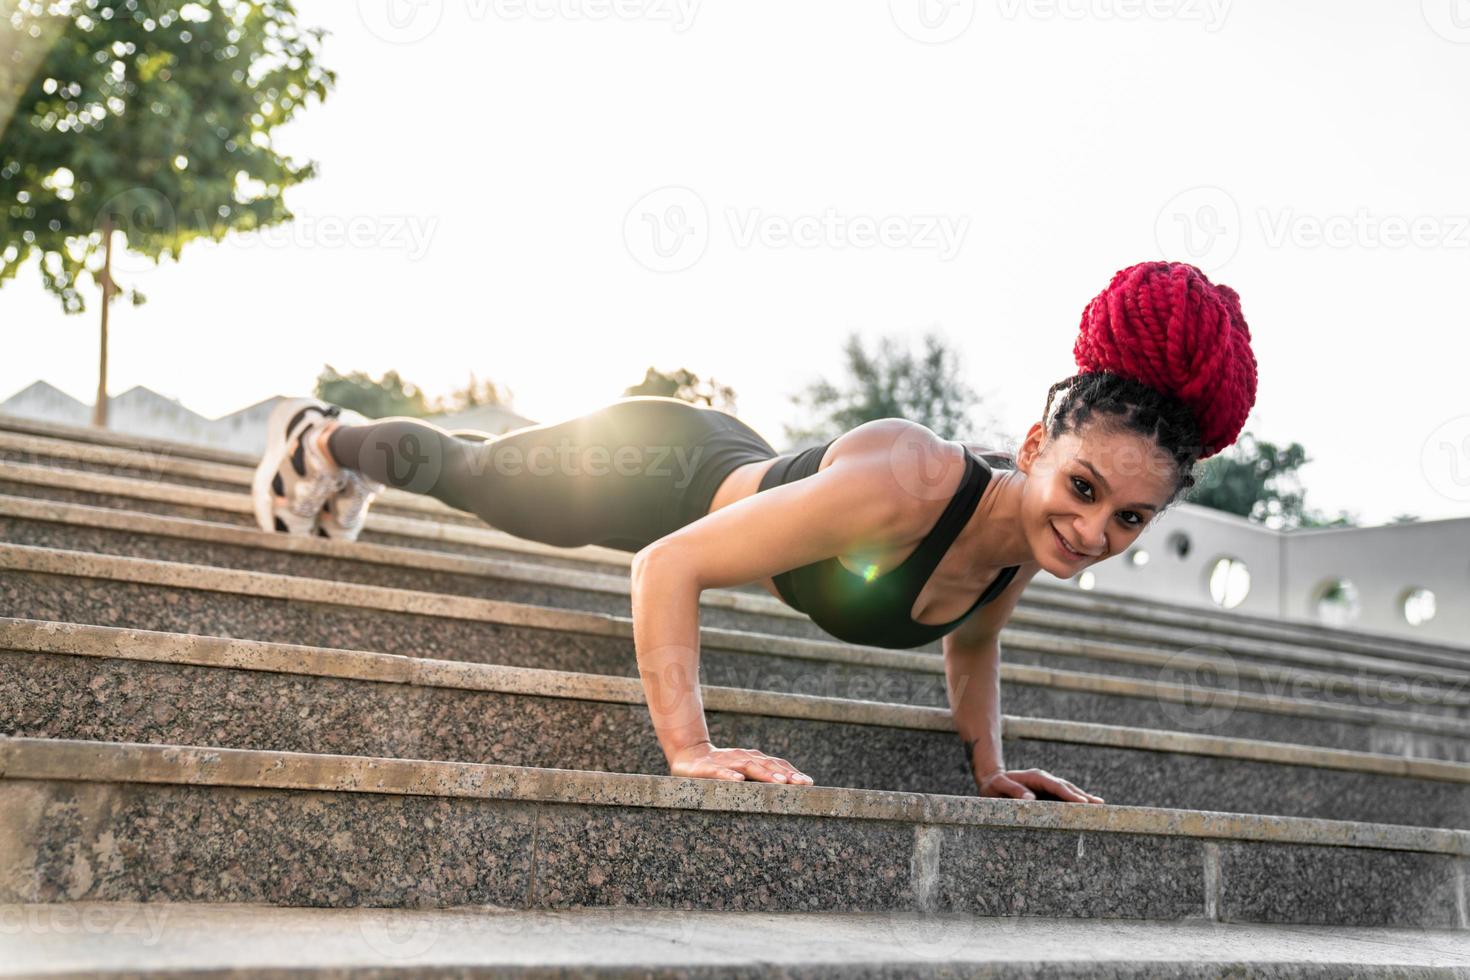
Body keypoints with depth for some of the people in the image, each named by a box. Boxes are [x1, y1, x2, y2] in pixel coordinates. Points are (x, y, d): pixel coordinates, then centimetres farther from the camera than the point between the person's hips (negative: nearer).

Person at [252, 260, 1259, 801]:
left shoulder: (1030, 541, -23)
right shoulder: (901, 482, -46)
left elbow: (971, 642, 2)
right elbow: (668, 566, -42)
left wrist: (988, 763, -9)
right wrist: (690, 750, -46)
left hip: (740, 470, 7)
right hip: (657, 469, -7)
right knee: (476, 476, 26)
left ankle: (351, 445, 67)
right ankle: (327, 440, 58)